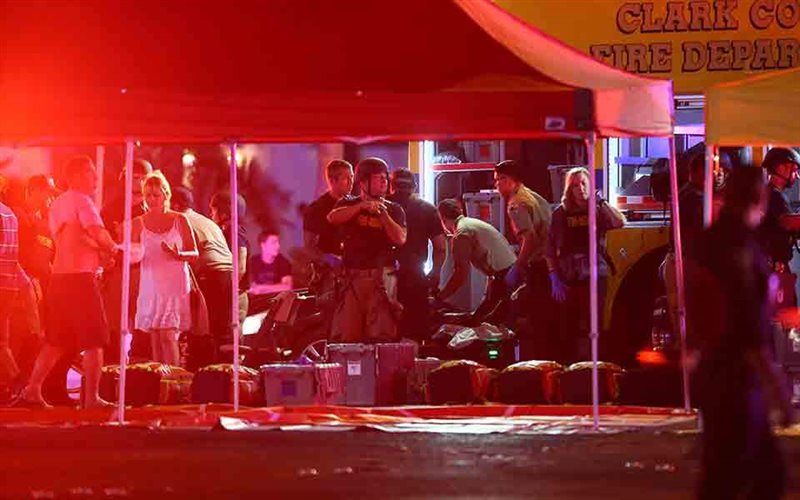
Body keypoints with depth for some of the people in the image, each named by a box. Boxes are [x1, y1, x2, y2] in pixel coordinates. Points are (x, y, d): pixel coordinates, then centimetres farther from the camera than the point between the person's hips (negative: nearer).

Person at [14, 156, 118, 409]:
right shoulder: (81, 200, -8)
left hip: (59, 276, 8)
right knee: (93, 340, -2)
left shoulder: (57, 204, 17)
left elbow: (76, 238, 12)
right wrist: (112, 248, -2)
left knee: (56, 341, 15)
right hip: (79, 276, -8)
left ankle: (32, 390, 12)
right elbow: (98, 234, -20)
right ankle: (91, 398, -3)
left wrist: (99, 249, 4)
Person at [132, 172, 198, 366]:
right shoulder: (138, 223, 7)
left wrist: (178, 254, -15)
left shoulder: (179, 220, 3)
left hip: (175, 285, -2)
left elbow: (194, 254, 5)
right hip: (150, 285, 2)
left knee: (168, 335, -12)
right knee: (155, 338, 2)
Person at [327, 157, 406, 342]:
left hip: (382, 276, 0)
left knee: (381, 335, -7)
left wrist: (383, 214, -8)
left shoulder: (393, 209, 13)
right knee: (346, 334, -4)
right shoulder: (349, 204, 14)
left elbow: (400, 239, -2)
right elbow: (332, 218, -8)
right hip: (352, 276, 0)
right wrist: (362, 206, -17)